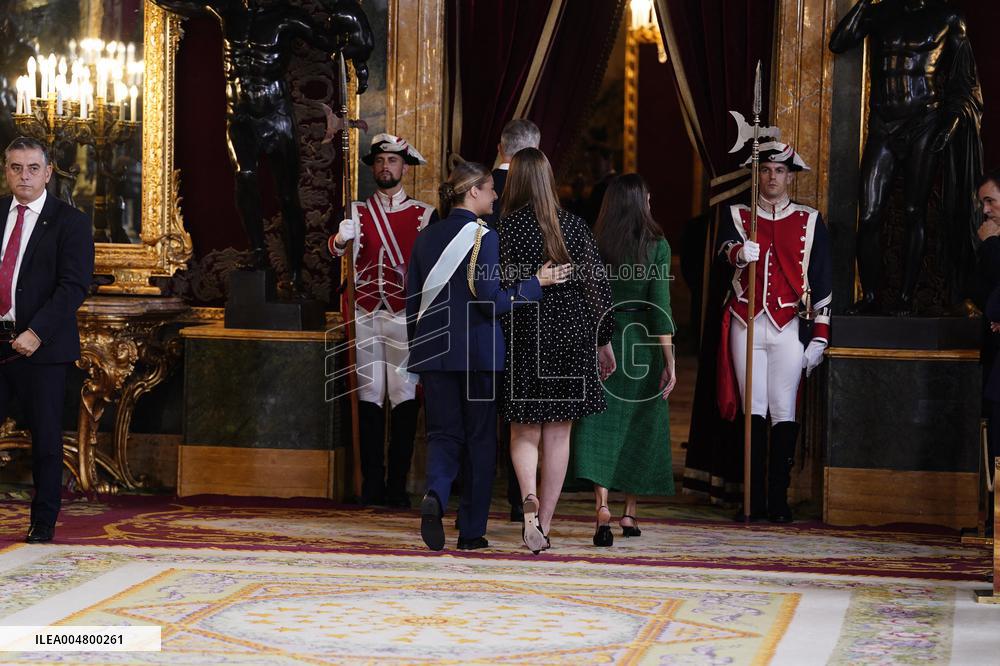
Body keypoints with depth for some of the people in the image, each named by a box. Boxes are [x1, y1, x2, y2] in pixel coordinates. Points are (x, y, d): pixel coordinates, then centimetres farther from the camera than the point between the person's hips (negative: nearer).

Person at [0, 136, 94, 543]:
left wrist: (36, 333, -19)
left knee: (45, 437, 4)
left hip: (41, 346, -3)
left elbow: (75, 286, -10)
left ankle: (44, 522, 14)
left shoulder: (69, 223, -2)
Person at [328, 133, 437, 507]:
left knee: (405, 398, -3)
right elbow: (337, 250, -4)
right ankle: (372, 484, 5)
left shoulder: (425, 215, 7)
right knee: (369, 396, 1)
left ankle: (397, 485, 1)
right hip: (365, 315, 1)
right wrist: (340, 240, -27)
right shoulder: (357, 212, 10)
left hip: (405, 316, -1)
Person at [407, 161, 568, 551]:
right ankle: (471, 532, 9)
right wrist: (537, 283, -6)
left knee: (443, 433, 8)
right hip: (478, 352, -4)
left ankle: (435, 496, -22)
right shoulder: (483, 237, -10)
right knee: (479, 438, 6)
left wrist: (419, 350, 19)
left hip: (435, 353, 4)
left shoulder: (426, 238, 7)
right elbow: (492, 302, -15)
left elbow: (412, 301, 10)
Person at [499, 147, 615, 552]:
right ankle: (544, 523, 12)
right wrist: (603, 341, 12)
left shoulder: (505, 228, -7)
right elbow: (600, 286, 3)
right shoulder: (575, 227, 1)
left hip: (523, 337, -2)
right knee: (558, 433, 9)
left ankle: (529, 500, -20)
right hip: (571, 335, 2)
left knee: (524, 431, 7)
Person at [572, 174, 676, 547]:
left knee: (600, 429, -3)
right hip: (643, 344, 0)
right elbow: (660, 307, -9)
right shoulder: (656, 246, -6)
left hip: (602, 342, 0)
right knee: (639, 428, 14)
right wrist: (669, 362, -6)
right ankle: (630, 515, 22)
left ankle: (603, 509, -21)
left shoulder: (595, 246, -1)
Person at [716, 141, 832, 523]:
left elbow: (822, 281, 8)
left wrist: (819, 336, 2)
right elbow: (724, 246, -11)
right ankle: (754, 500, 1)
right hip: (747, 324, 1)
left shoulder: (810, 222, 9)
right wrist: (739, 253, -35)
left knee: (784, 412, -3)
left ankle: (779, 499, 1)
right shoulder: (738, 216, 11)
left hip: (789, 326, -1)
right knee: (754, 410, 0)